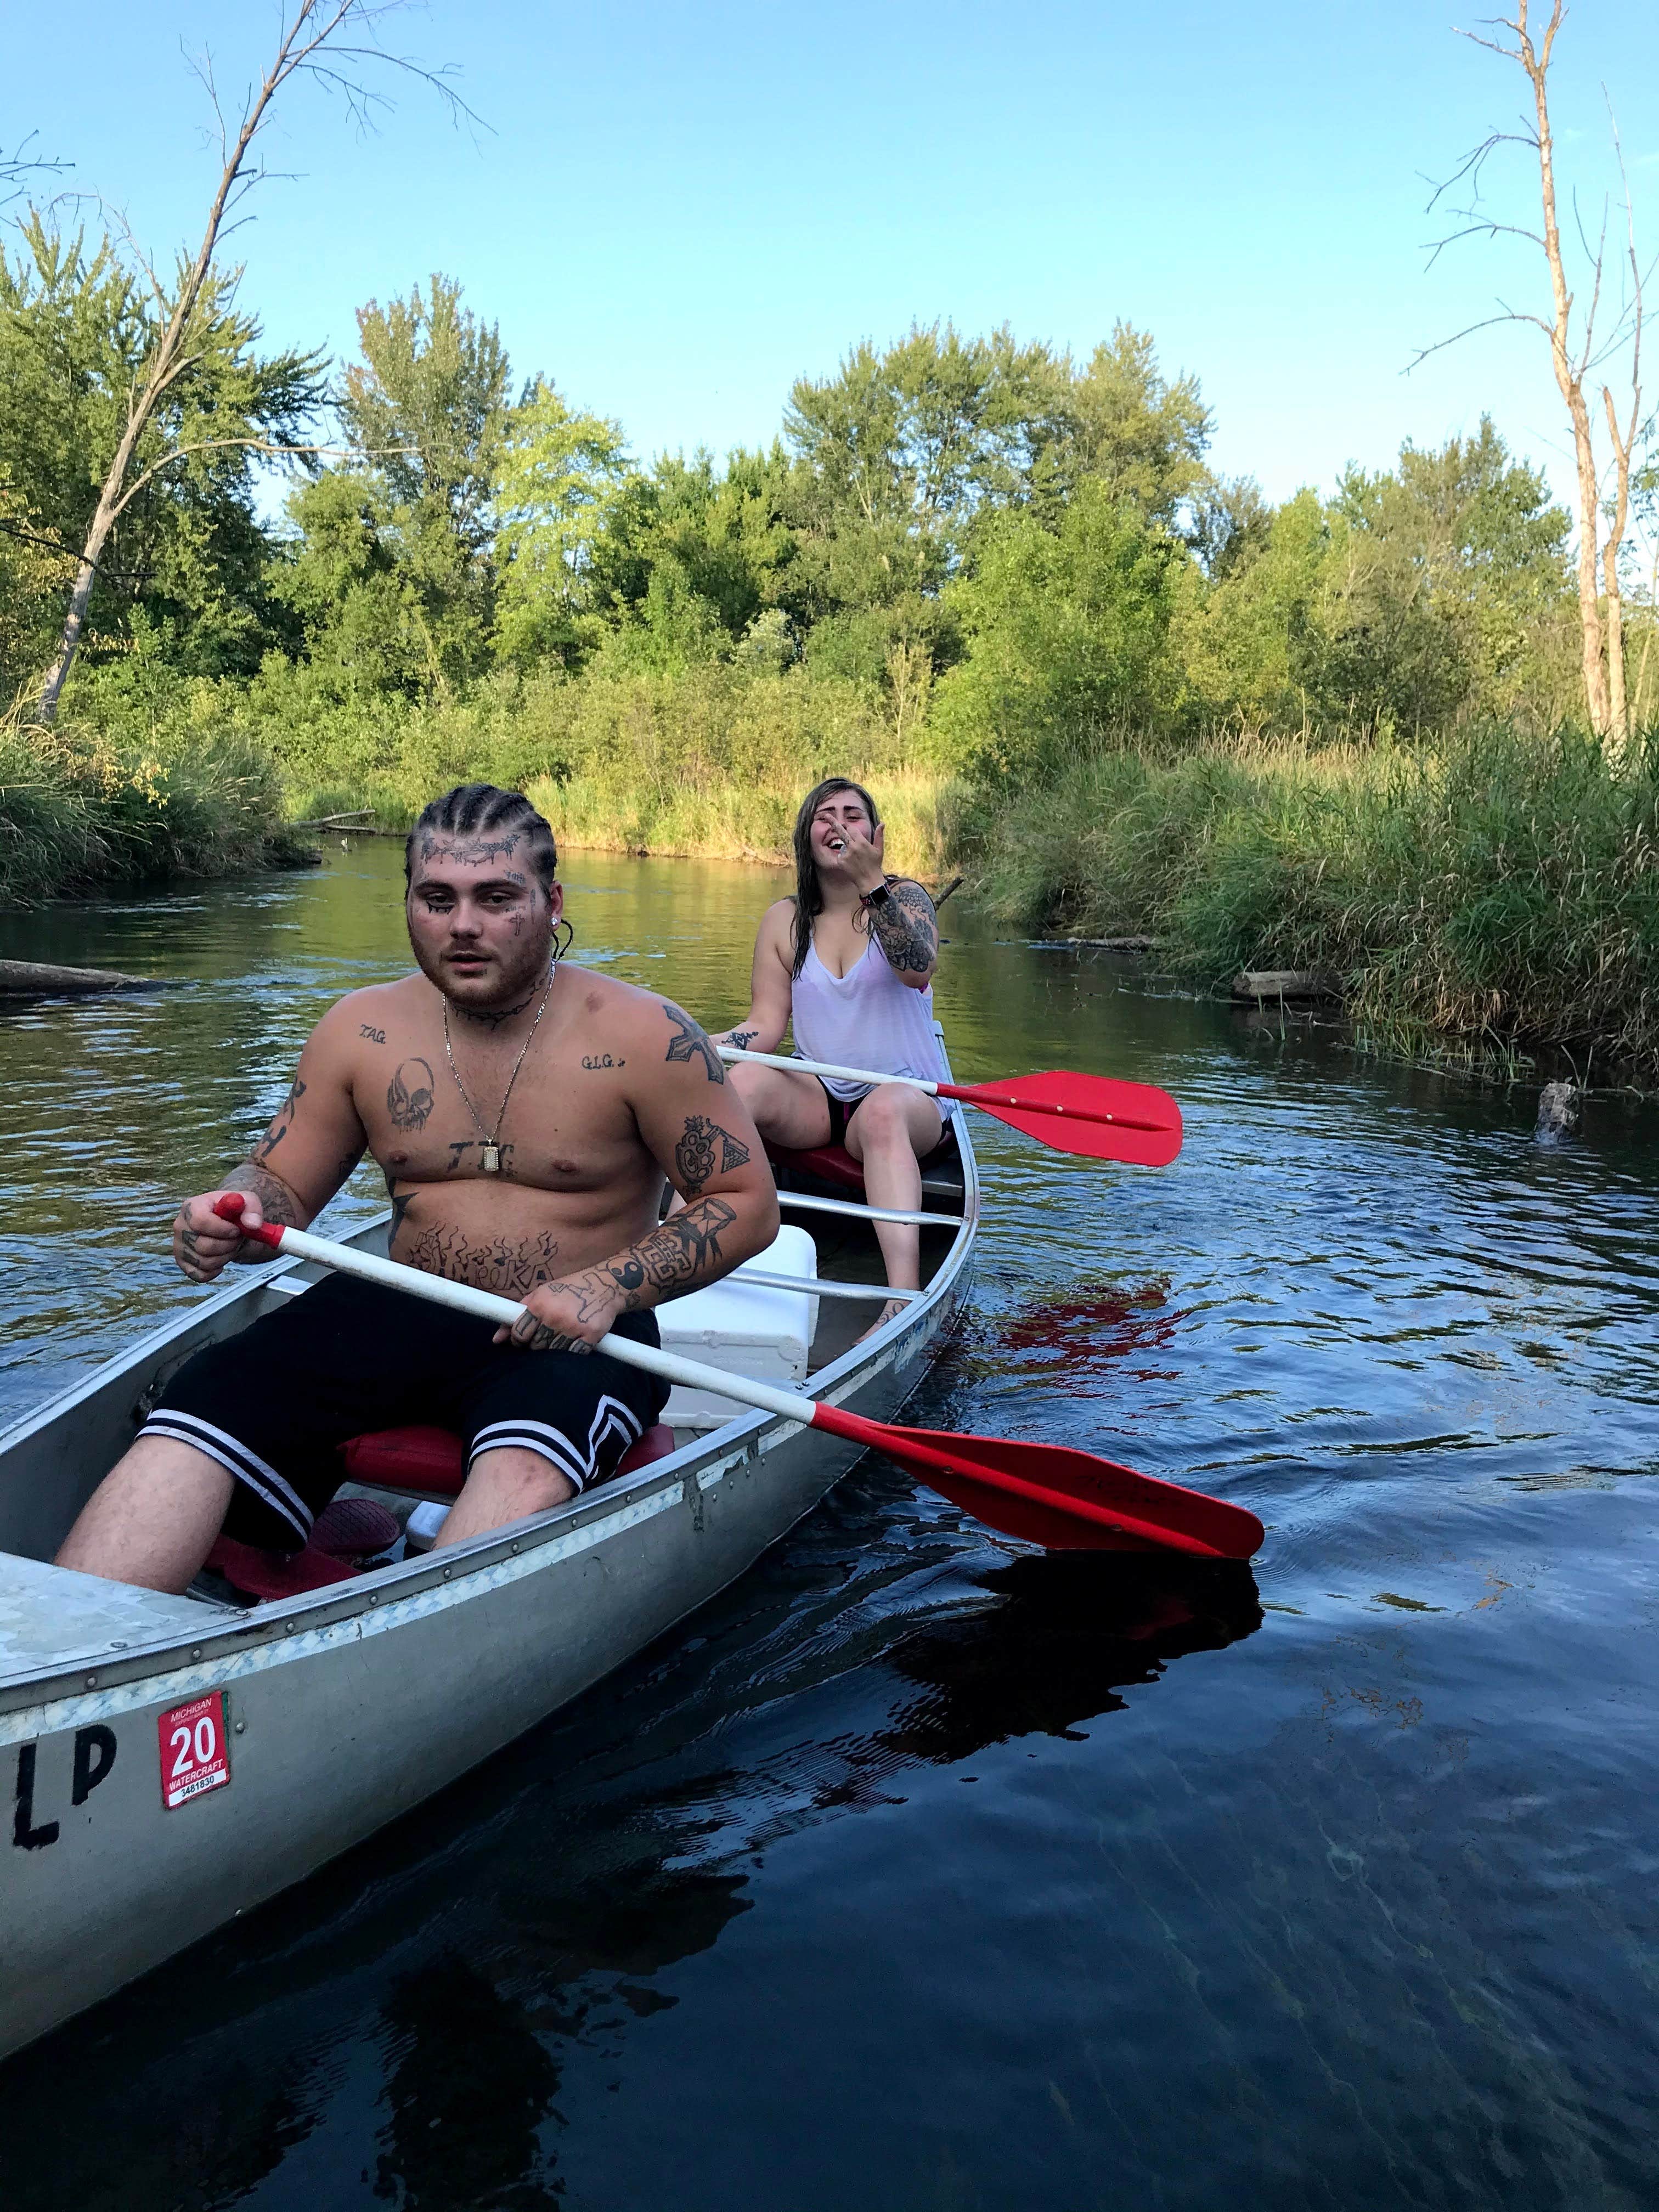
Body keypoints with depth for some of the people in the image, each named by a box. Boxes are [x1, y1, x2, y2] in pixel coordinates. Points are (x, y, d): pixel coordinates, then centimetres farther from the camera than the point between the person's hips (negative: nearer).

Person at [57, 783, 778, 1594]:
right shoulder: (362, 1028, 4)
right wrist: (231, 1221, -12)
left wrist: (611, 1287, -18)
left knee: (522, 1466, -38)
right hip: (399, 1314, 4)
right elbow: (280, 1184, 13)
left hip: (571, 1335, -3)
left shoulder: (642, 1035, -7)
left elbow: (748, 1202, -3)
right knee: (203, 1405, -22)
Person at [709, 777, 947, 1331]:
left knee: (883, 1111, -39)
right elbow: (765, 1025, 3)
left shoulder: (905, 898, 0)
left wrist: (872, 883, -31)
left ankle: (904, 1294, -57)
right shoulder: (785, 919, 8)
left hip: (910, 1101, -3)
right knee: (741, 1081, -28)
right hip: (816, 1099, 3)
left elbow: (919, 969, -22)